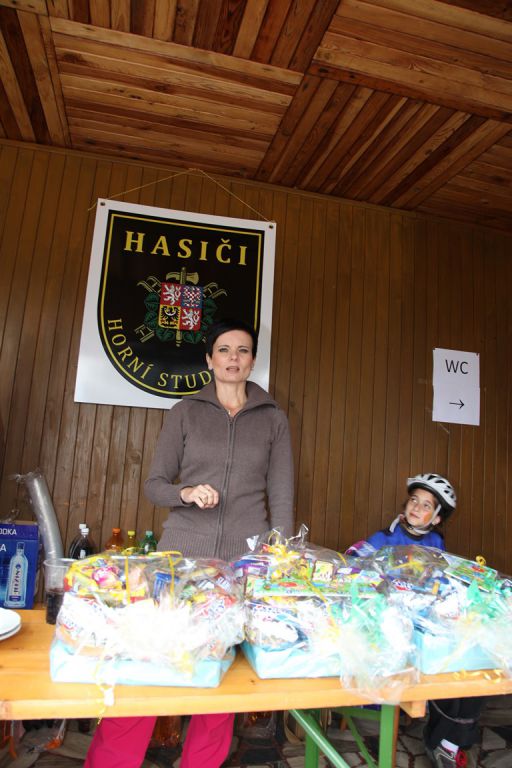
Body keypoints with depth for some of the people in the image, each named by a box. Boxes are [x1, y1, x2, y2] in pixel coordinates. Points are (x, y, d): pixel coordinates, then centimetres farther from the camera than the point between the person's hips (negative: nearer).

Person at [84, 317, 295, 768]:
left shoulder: (273, 418, 7)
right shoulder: (186, 411, 6)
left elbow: (281, 498, 6)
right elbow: (154, 484, 6)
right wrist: (186, 493, -14)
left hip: (246, 557, 0)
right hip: (183, 551, 0)